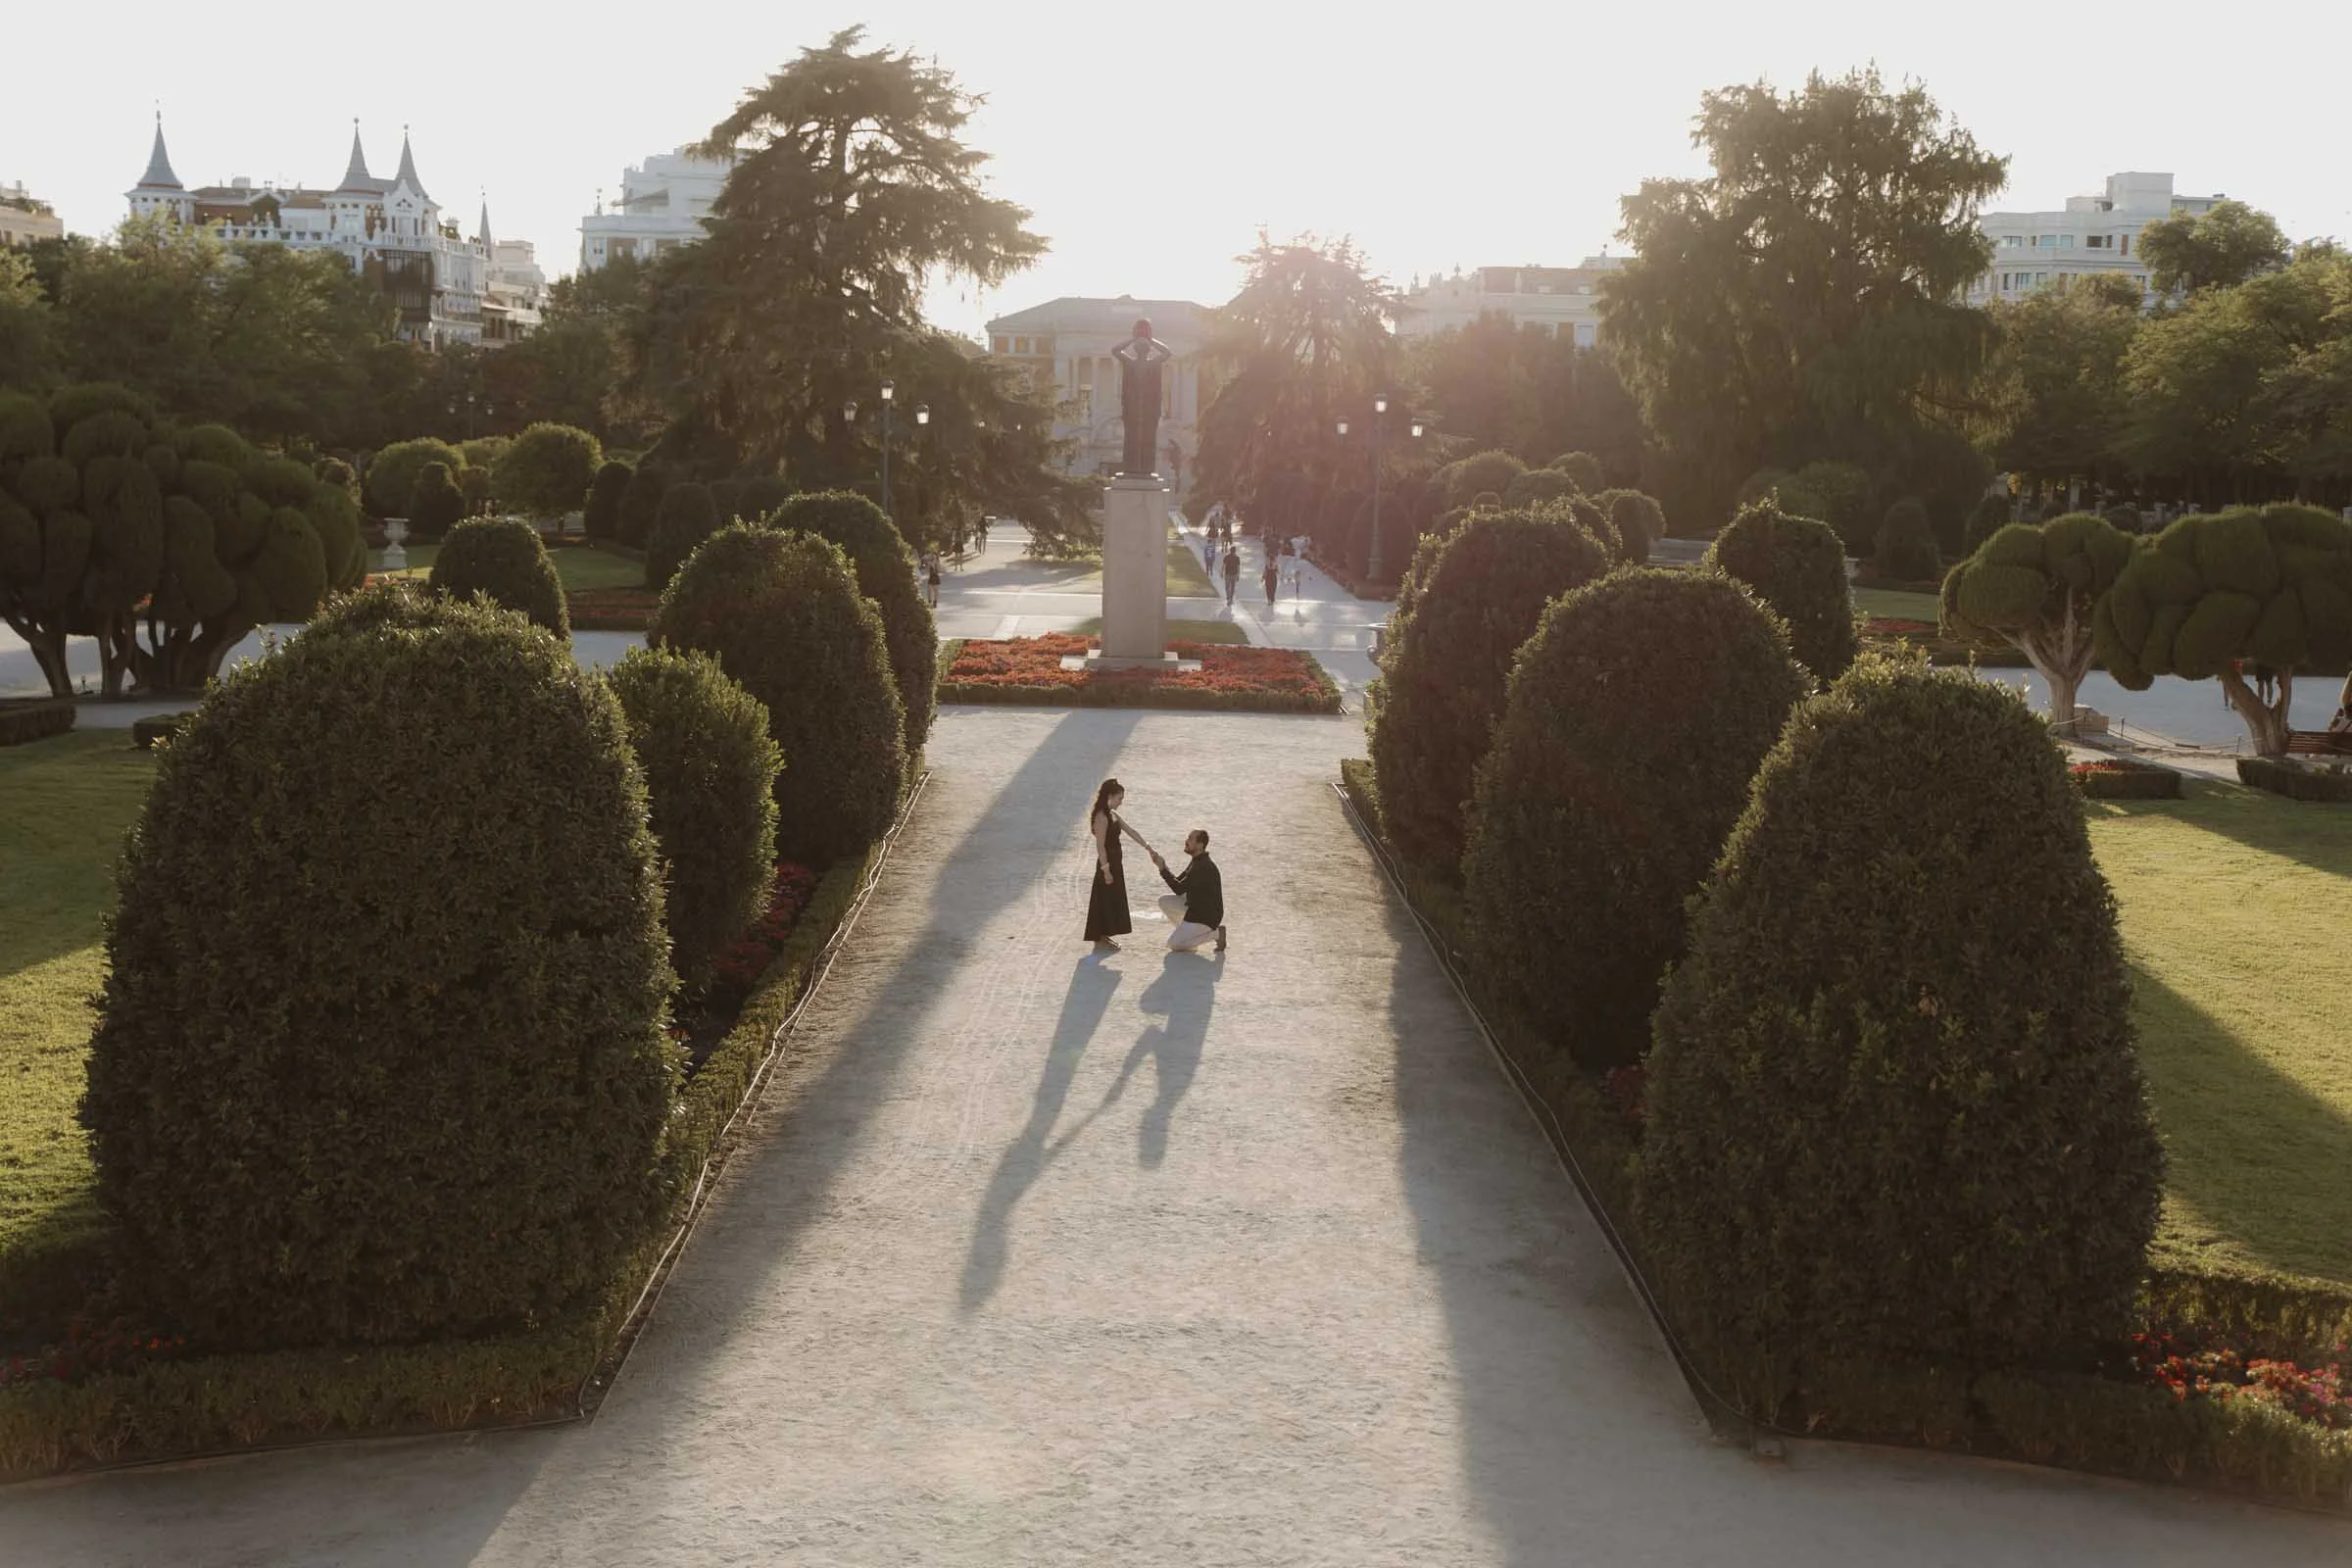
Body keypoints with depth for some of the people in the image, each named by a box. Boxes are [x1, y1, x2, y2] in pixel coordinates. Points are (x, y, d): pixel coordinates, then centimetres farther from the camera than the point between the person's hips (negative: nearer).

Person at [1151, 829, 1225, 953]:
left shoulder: (1204, 867, -26)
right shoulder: (1196, 861, 7)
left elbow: (1179, 889, -24)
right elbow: (1178, 881, 10)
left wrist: (1163, 868, -21)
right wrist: (1162, 866, -3)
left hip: (1207, 916, -10)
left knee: (1174, 944, -10)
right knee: (1164, 900, 7)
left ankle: (1215, 932, -3)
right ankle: (1186, 931, 12)